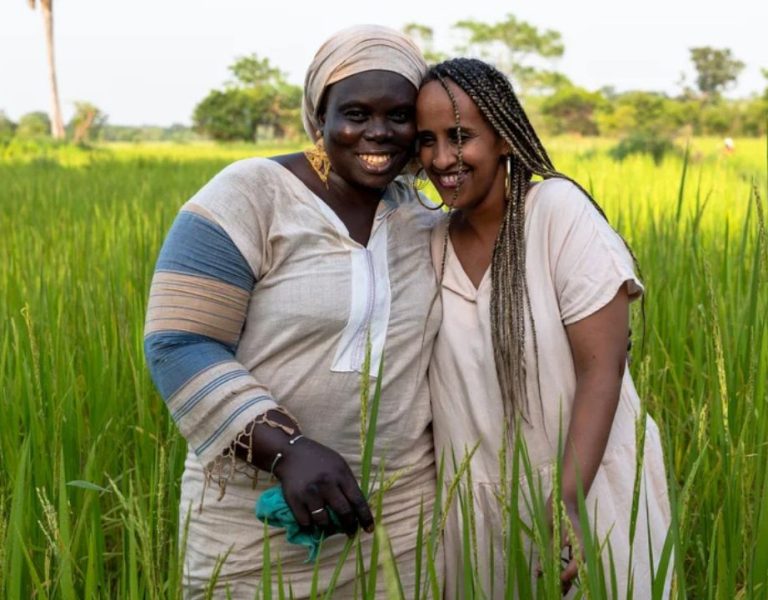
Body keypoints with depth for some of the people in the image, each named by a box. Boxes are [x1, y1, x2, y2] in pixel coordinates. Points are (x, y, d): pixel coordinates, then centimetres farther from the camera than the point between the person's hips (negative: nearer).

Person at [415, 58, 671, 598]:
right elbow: (439, 383, 6)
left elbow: (602, 369, -18)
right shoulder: (429, 244, 1)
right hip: (478, 506, 4)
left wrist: (567, 501, -25)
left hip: (591, 489, -4)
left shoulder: (559, 209, -14)